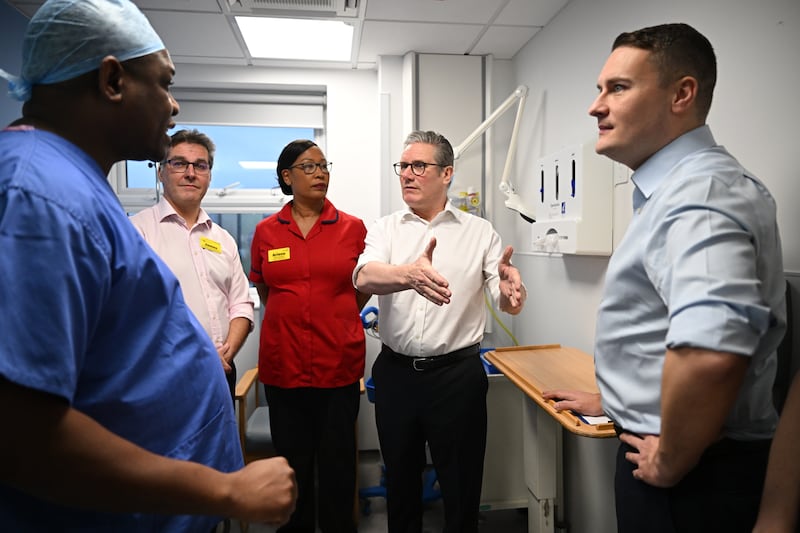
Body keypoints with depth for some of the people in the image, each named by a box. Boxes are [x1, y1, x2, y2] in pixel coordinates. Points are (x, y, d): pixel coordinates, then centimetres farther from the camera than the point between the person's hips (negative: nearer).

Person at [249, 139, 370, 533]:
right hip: (283, 364, 1)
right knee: (292, 461, 14)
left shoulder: (353, 227, -1)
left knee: (337, 463, 10)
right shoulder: (266, 231, 2)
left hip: (339, 364, -1)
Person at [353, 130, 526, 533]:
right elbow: (365, 277, -18)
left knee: (461, 485, 12)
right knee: (400, 479, 19)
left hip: (457, 374, -1)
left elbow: (505, 301, -7)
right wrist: (409, 274, -40)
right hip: (395, 373, 2)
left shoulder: (479, 232, -1)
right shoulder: (385, 229, 2)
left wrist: (511, 293, -32)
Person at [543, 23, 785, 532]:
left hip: (694, 475, -9)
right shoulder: (674, 188, 9)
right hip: (668, 447, 9)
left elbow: (708, 351, -41)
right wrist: (615, 399, 25)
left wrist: (670, 463, -25)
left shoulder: (700, 192, -24)